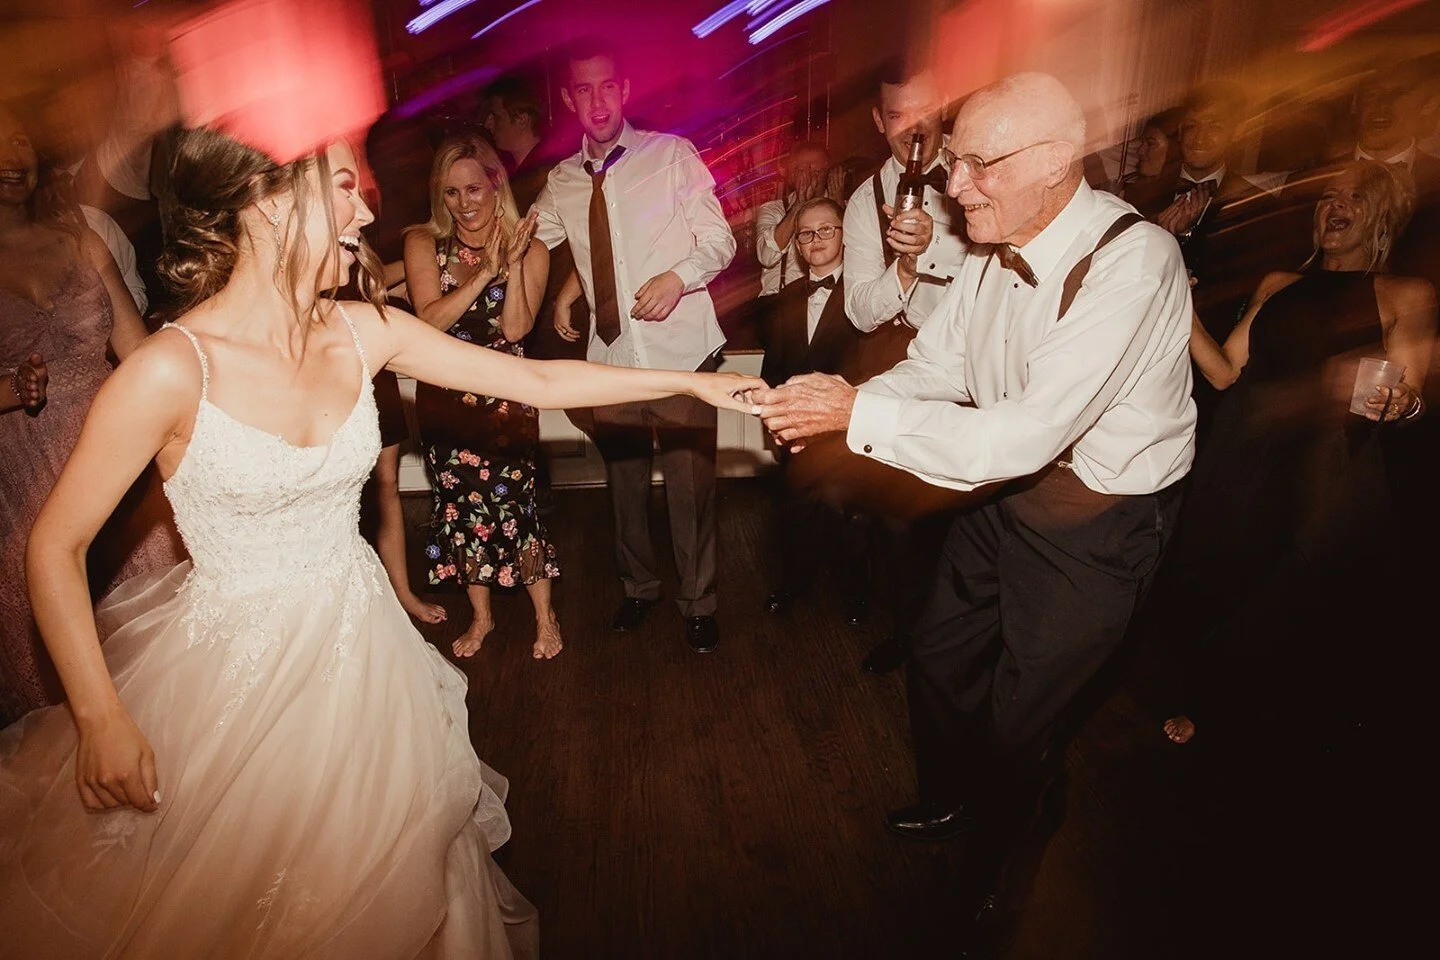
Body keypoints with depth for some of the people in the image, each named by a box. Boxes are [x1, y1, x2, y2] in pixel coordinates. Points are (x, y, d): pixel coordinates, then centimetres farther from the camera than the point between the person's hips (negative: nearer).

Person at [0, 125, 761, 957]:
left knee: (378, 887, 21)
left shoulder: (365, 334, -7)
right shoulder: (173, 368, -21)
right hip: (233, 665, -4)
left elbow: (535, 379, -4)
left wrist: (689, 380, -3)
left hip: (355, 648, 4)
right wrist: (102, 719, -14)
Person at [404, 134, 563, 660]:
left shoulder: (529, 249, -3)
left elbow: (516, 328, -12)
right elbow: (430, 318, -13)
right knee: (458, 506, 10)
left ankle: (545, 616, 19)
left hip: (505, 397, -2)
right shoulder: (424, 244, 0)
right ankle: (481, 615, 31)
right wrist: (485, 272, -18)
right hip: (444, 398, 3)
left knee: (513, 504, -3)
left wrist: (513, 265, -21)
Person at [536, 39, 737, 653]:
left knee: (690, 483, 2)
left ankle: (698, 602, 23)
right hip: (610, 355, 4)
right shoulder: (560, 182, 9)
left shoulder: (672, 154, -1)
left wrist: (680, 275, -21)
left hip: (680, 353, -3)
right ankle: (638, 587, 37)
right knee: (624, 481, 15)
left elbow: (719, 240, -3)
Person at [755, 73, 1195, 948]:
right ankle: (947, 804, 53)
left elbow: (1026, 435, -35)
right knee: (941, 660, 21)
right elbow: (933, 369, -2)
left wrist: (860, 412, -33)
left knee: (1021, 722, 12)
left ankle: (988, 875, 45)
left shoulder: (1132, 262, -29)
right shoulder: (1001, 245, -6)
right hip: (1007, 488, 7)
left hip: (1096, 524, -7)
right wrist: (839, 401, -20)